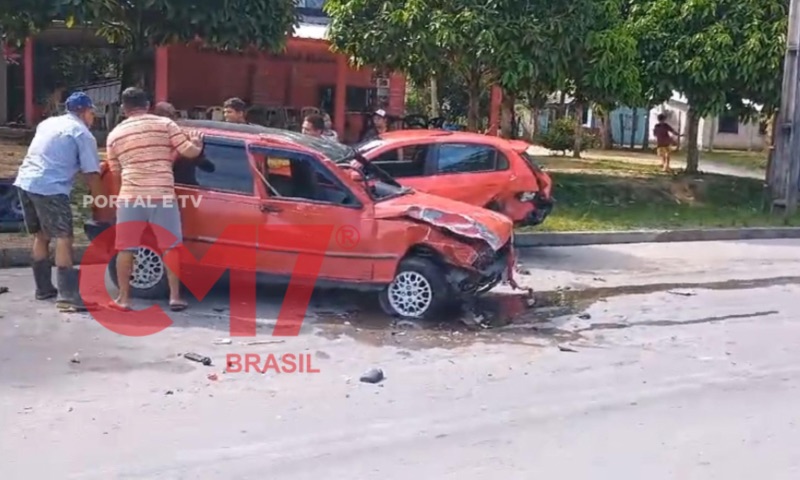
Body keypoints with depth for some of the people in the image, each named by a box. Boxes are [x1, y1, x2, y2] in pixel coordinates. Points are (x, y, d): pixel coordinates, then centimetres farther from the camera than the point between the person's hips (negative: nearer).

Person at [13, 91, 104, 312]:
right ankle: (68, 296, -16)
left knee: (41, 236, 19)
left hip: (25, 182, 8)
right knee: (63, 238, -9)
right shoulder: (83, 134, 0)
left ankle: (43, 288, 27)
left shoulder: (48, 123, 22)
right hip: (49, 188, -8)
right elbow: (91, 175, -4)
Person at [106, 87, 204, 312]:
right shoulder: (165, 124, 2)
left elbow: (116, 171, 17)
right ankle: (175, 297, 10)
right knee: (170, 247, 9)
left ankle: (123, 299, 13)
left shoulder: (115, 134, 10)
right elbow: (190, 152, 0)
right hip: (162, 196, -1)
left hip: (130, 196, 1)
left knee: (126, 248, 10)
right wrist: (197, 144, 22)